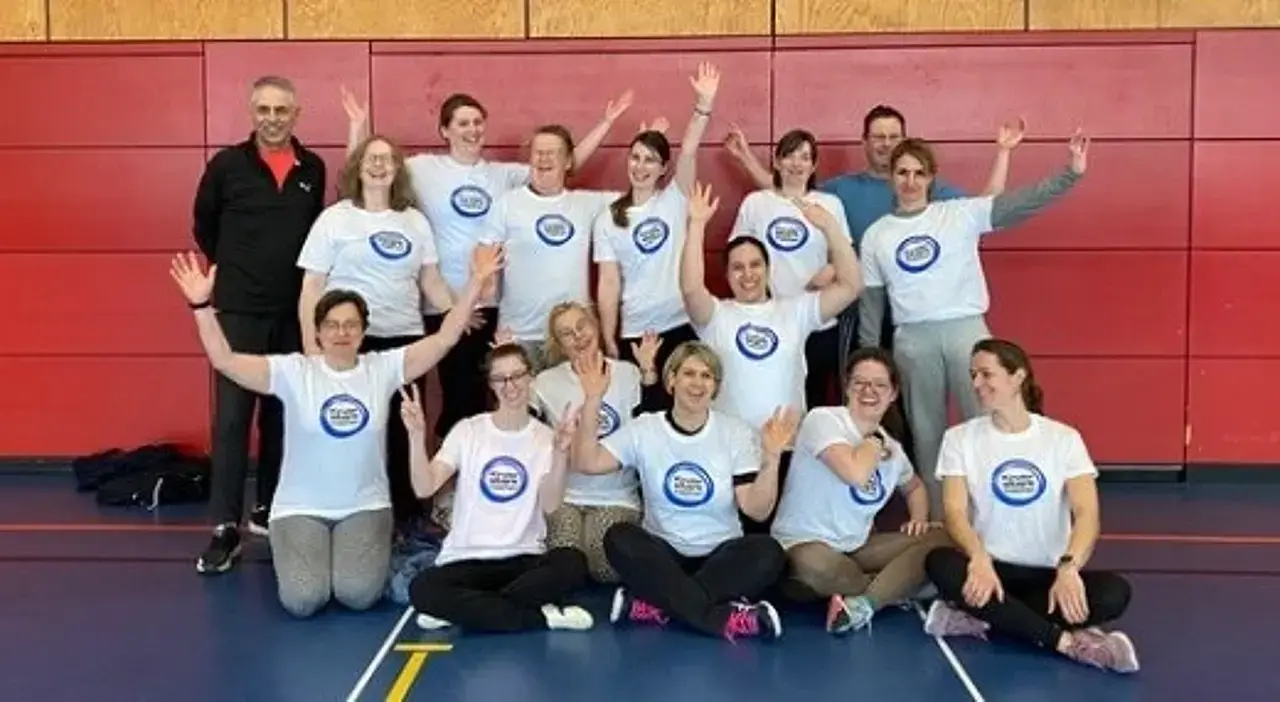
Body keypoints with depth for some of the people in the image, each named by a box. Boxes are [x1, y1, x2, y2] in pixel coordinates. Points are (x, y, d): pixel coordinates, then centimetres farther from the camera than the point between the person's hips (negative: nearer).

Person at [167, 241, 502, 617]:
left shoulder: (383, 369, -4)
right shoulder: (294, 371, -8)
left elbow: (444, 338, -9)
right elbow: (223, 360, -16)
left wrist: (476, 283, -18)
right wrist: (202, 305, -28)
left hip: (365, 507, 1)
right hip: (300, 509, 0)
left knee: (359, 594, -22)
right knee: (303, 599, -20)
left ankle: (369, 553, 15)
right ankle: (298, 554, 17)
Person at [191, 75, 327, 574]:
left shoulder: (313, 170, 3)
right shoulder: (226, 165, -4)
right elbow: (204, 226, 9)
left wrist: (296, 276, 8)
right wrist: (234, 269, 9)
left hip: (295, 311, 3)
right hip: (239, 310, -3)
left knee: (283, 415, 11)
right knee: (232, 417, -5)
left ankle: (269, 508, 24)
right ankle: (225, 527, -1)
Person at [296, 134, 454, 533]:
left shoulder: (415, 221, 12)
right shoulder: (335, 218, 2)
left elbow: (432, 280, 13)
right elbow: (312, 286, -1)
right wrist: (310, 343, -8)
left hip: (406, 338, 4)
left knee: (403, 429, 7)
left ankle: (402, 517, 18)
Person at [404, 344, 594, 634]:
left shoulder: (546, 436, 4)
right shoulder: (468, 430, 2)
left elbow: (550, 504, -11)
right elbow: (424, 488, -10)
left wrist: (561, 452, -24)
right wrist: (417, 436, -23)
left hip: (525, 558, 1)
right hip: (466, 559, 0)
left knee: (573, 563, -31)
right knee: (422, 590, -31)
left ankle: (460, 609, -20)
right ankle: (543, 616, -22)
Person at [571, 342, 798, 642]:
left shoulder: (737, 432, -2)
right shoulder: (644, 429, 0)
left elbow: (757, 509, -10)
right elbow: (586, 463, -14)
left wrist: (771, 458, -25)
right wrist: (593, 400, -22)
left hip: (721, 557, 0)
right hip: (662, 556, 0)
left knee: (768, 553, -30)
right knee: (619, 538, -30)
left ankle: (655, 604, -29)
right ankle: (727, 617, -31)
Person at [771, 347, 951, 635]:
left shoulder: (892, 448, 9)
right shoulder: (823, 419, -14)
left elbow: (914, 487, 30)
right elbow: (856, 473, -32)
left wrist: (919, 520, 7)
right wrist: (875, 441, -10)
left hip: (857, 547, 7)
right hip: (802, 545, -7)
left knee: (941, 539, -10)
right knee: (814, 564, -42)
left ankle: (862, 603, -26)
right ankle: (897, 584, -11)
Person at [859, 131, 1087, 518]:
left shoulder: (962, 213, 3)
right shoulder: (876, 235, 8)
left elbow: (1021, 201, -7)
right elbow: (870, 304, 10)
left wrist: (1071, 173, -19)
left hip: (967, 330, -1)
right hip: (912, 340, 1)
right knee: (926, 434, 10)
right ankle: (936, 519, 21)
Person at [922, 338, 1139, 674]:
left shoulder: (1063, 438, 0)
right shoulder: (960, 438, 1)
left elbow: (1087, 513, -12)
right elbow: (955, 511, -11)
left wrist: (1068, 567, -33)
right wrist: (979, 559, -32)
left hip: (1048, 573, 1)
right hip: (990, 568, 0)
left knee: (1115, 593, -28)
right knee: (940, 564, -32)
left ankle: (980, 619, -23)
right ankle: (1067, 641, -28)